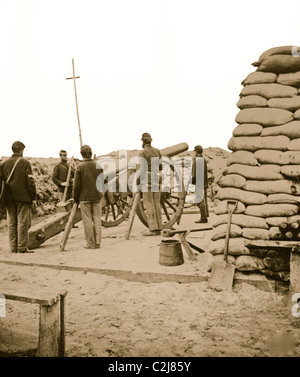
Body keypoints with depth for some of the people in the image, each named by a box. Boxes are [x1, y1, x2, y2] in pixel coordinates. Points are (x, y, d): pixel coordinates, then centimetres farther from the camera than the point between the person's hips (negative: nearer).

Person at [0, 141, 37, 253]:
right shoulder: (25, 163, -5)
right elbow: (30, 181, -9)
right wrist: (33, 196, -3)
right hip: (23, 197, -5)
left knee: (11, 223, 10)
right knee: (23, 222, 0)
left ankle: (13, 247, 13)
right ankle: (22, 247, 0)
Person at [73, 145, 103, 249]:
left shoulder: (80, 167, -9)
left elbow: (77, 184, -8)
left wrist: (75, 198, 3)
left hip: (84, 197, -3)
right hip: (97, 196, 3)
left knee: (87, 220, 3)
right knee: (97, 219, 8)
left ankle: (90, 243, 6)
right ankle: (97, 242, 10)